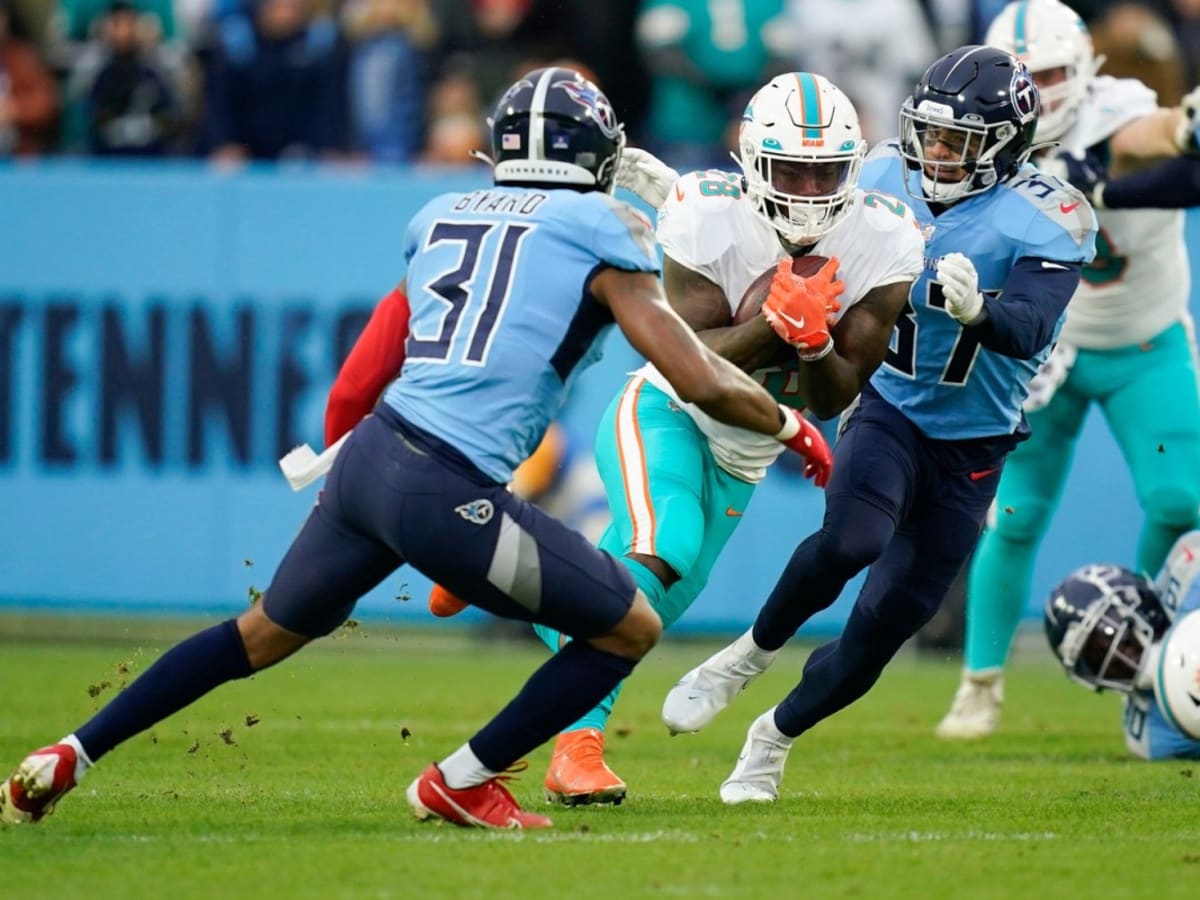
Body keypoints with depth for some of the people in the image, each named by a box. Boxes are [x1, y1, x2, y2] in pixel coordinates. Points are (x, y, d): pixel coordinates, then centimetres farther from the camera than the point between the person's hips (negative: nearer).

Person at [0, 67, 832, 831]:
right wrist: (787, 423, 16)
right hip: (445, 492, -7)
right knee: (631, 630, 11)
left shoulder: (442, 217, 18)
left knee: (264, 634, 28)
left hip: (370, 455, 7)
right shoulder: (603, 229, 2)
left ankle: (67, 758, 27)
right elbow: (699, 381, -1)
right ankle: (462, 782, 13)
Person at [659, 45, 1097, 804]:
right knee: (851, 541, -31)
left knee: (883, 627, 2)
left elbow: (1028, 332, -31)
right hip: (888, 410, 1)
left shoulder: (1045, 220, -16)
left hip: (971, 448, -1)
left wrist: (976, 311, -51)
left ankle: (776, 736, 25)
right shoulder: (889, 179, -5)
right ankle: (754, 652, -6)